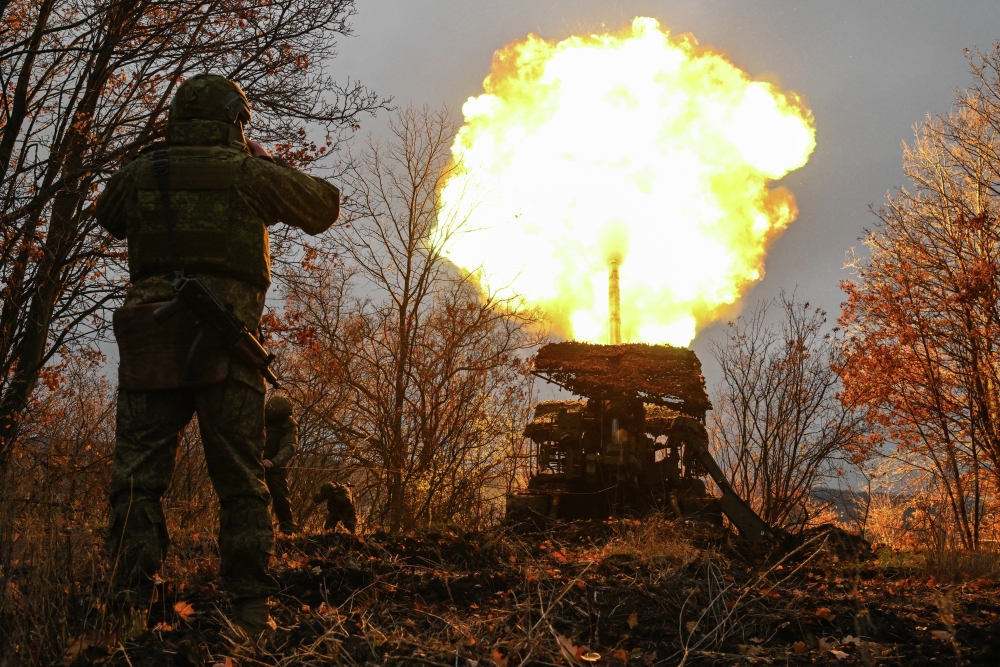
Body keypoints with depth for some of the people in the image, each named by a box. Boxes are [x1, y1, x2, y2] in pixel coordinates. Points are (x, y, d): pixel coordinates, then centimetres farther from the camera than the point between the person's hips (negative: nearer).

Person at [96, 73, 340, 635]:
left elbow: (109, 217, 32)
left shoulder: (139, 173, 11)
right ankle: (252, 610, 3)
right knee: (242, 482, 5)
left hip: (150, 338, 2)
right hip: (225, 345, -2)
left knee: (138, 477, 3)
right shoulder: (250, 174, 3)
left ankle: (132, 603, -5)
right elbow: (326, 205, 14)